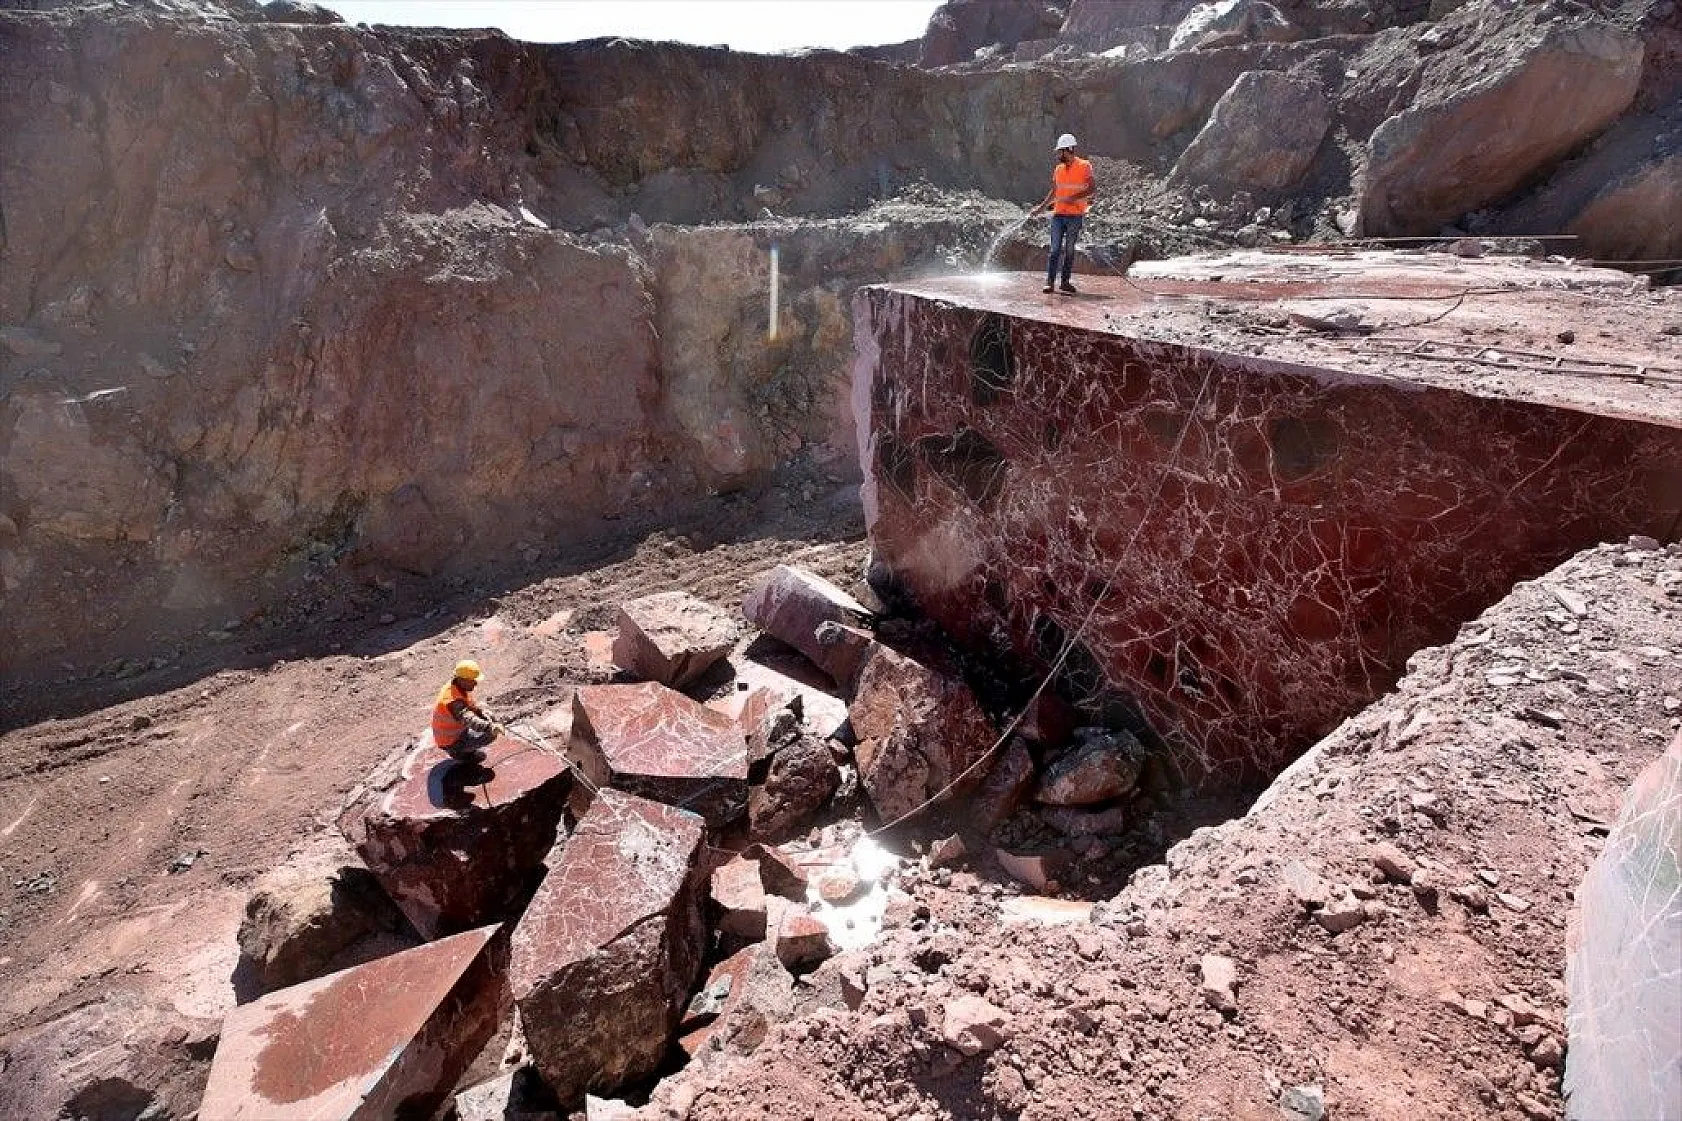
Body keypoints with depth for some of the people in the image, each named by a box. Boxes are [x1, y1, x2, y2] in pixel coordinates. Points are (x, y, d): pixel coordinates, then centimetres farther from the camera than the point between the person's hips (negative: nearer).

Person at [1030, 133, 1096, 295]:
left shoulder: (1084, 167, -2)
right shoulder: (1058, 169, 12)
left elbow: (1093, 190, -8)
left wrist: (1074, 198, -18)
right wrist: (1040, 208, 11)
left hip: (1075, 215, -3)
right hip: (1058, 214, 3)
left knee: (1069, 250, 4)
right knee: (1055, 249, -5)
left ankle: (1065, 282, 9)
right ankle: (1049, 282, -7)